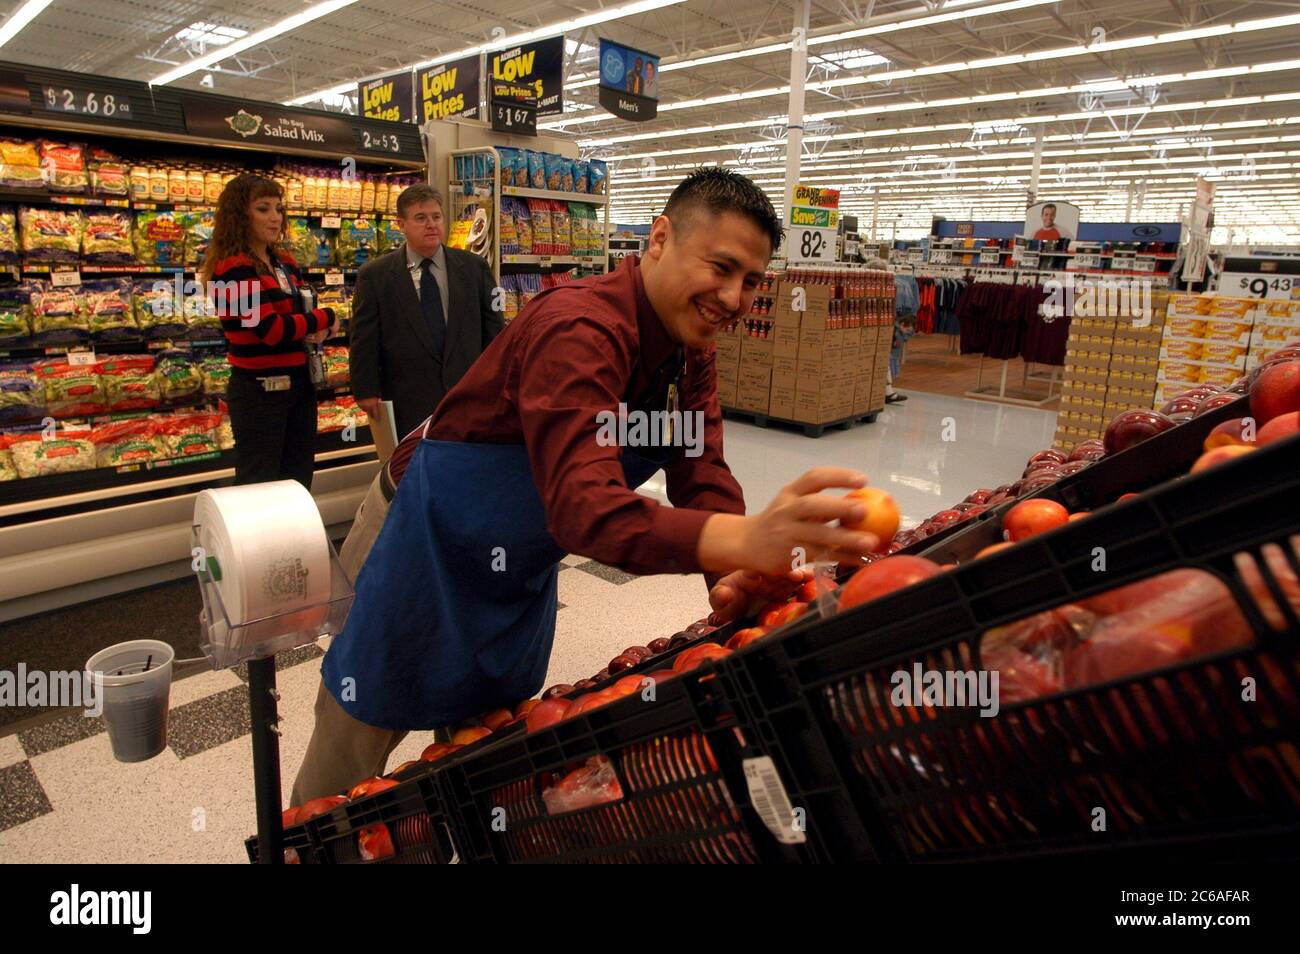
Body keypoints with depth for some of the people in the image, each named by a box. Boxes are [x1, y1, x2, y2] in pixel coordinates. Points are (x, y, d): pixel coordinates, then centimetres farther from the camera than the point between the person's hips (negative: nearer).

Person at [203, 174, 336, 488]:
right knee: (258, 487, 4)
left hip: (300, 383, 8)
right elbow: (272, 328, -23)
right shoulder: (232, 268, -14)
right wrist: (325, 318, -8)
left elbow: (308, 311, 13)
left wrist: (319, 330, -11)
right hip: (260, 389, -8)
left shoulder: (285, 263, 11)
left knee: (299, 482, 16)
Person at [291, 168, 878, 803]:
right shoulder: (580, 329, -32)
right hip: (437, 547, -7)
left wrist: (733, 579, -32)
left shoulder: (691, 354, -4)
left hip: (526, 572, 7)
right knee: (348, 755, 12)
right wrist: (744, 540, -61)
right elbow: (586, 507, -45)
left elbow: (701, 478, -12)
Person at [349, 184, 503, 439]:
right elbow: (364, 340, 1)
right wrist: (367, 392, -5)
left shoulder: (474, 267, 5)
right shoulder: (374, 275, 1)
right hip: (409, 402, -1)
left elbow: (494, 328, 8)